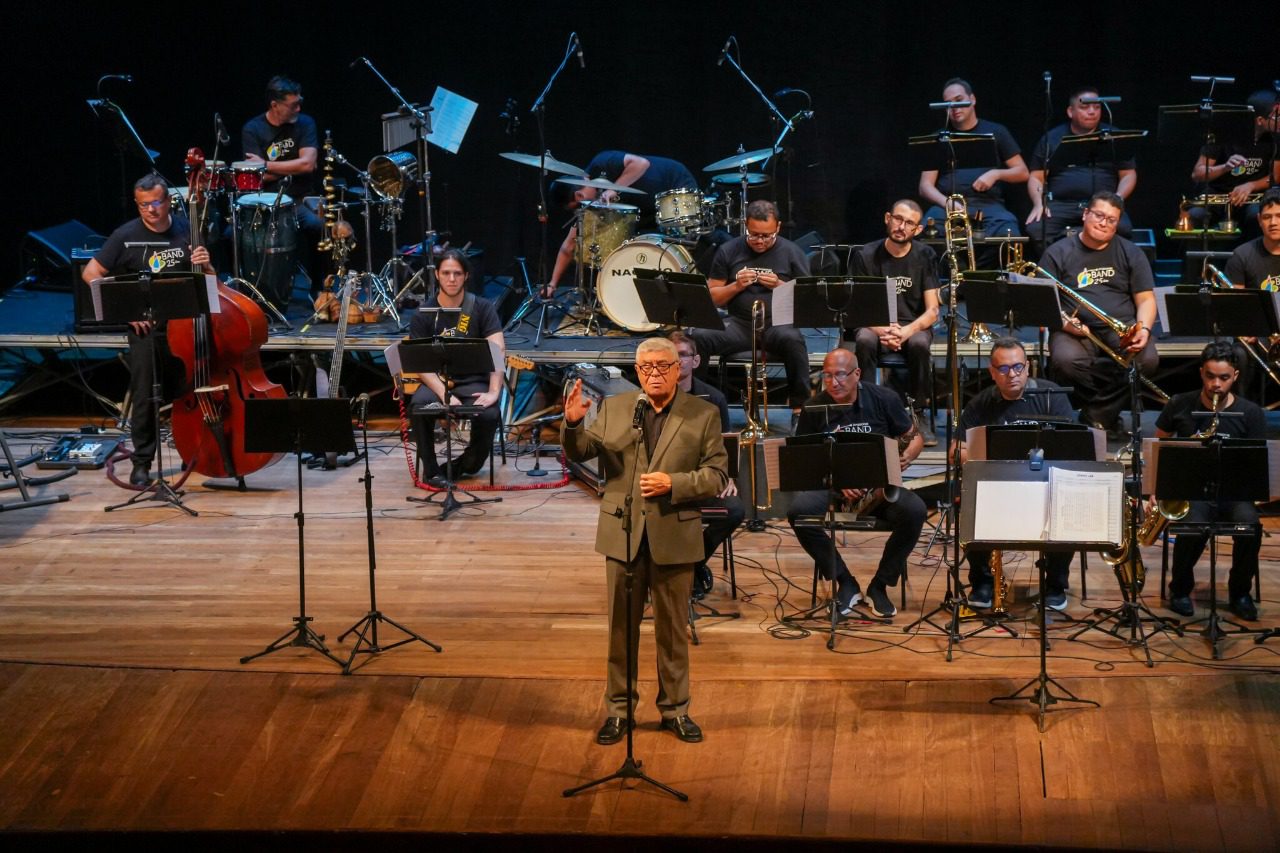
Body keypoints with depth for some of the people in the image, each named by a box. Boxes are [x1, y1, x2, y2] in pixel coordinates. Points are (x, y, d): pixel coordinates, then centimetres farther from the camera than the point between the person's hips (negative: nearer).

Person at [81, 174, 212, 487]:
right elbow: (91, 274, -2)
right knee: (144, 396, -3)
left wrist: (204, 265, -13)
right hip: (146, 327, -2)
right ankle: (142, 463, 6)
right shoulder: (126, 236, -4)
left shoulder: (186, 231, 3)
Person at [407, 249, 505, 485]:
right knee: (419, 406, -33)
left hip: (473, 382, 0)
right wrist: (444, 394, -26)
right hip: (436, 382, 0)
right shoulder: (423, 315, 0)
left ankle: (467, 465, 0)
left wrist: (494, 391, -26)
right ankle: (431, 469, -11)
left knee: (490, 415, -31)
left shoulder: (482, 308, -1)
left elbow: (498, 350, -10)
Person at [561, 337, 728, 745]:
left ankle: (675, 708, 20)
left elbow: (716, 475, -5)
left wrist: (673, 483, -20)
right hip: (623, 535, 1)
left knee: (673, 628, 9)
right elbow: (581, 451, 0)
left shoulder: (703, 415, 0)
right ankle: (617, 708, 17)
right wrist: (573, 423, -21)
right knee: (621, 627, 8)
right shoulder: (613, 408, 5)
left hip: (674, 536, -1)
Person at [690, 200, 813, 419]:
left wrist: (779, 286, -12)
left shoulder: (792, 253, 6)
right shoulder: (728, 251, 10)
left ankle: (800, 406, -28)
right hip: (738, 324, 2)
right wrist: (736, 286, -8)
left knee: (792, 340, -38)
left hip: (778, 324, -2)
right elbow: (711, 298, 10)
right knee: (698, 337, -28)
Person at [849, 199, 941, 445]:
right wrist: (882, 331, -27)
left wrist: (907, 331, -27)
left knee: (919, 344, -35)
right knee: (865, 342, -36)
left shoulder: (925, 256, -1)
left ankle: (918, 413, -19)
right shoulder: (866, 256, -4)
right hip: (875, 325, 0)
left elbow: (932, 311, -6)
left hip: (914, 326, 0)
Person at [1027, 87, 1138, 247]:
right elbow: (1036, 177, 13)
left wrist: (1117, 199, -7)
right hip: (1060, 205, 0)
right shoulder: (1051, 139, 15)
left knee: (1121, 229, -33)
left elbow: (1128, 175, 12)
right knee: (1036, 230, -30)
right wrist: (1039, 203, -6)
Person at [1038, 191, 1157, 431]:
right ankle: (1107, 415, -10)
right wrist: (1063, 322, -17)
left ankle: (1096, 416, -13)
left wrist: (1144, 329, -12)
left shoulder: (1130, 253, 14)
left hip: (1122, 325, 2)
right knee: (1066, 361, -36)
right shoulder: (1058, 253, 9)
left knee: (1147, 359, -30)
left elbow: (1146, 300, 10)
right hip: (1076, 329, -2)